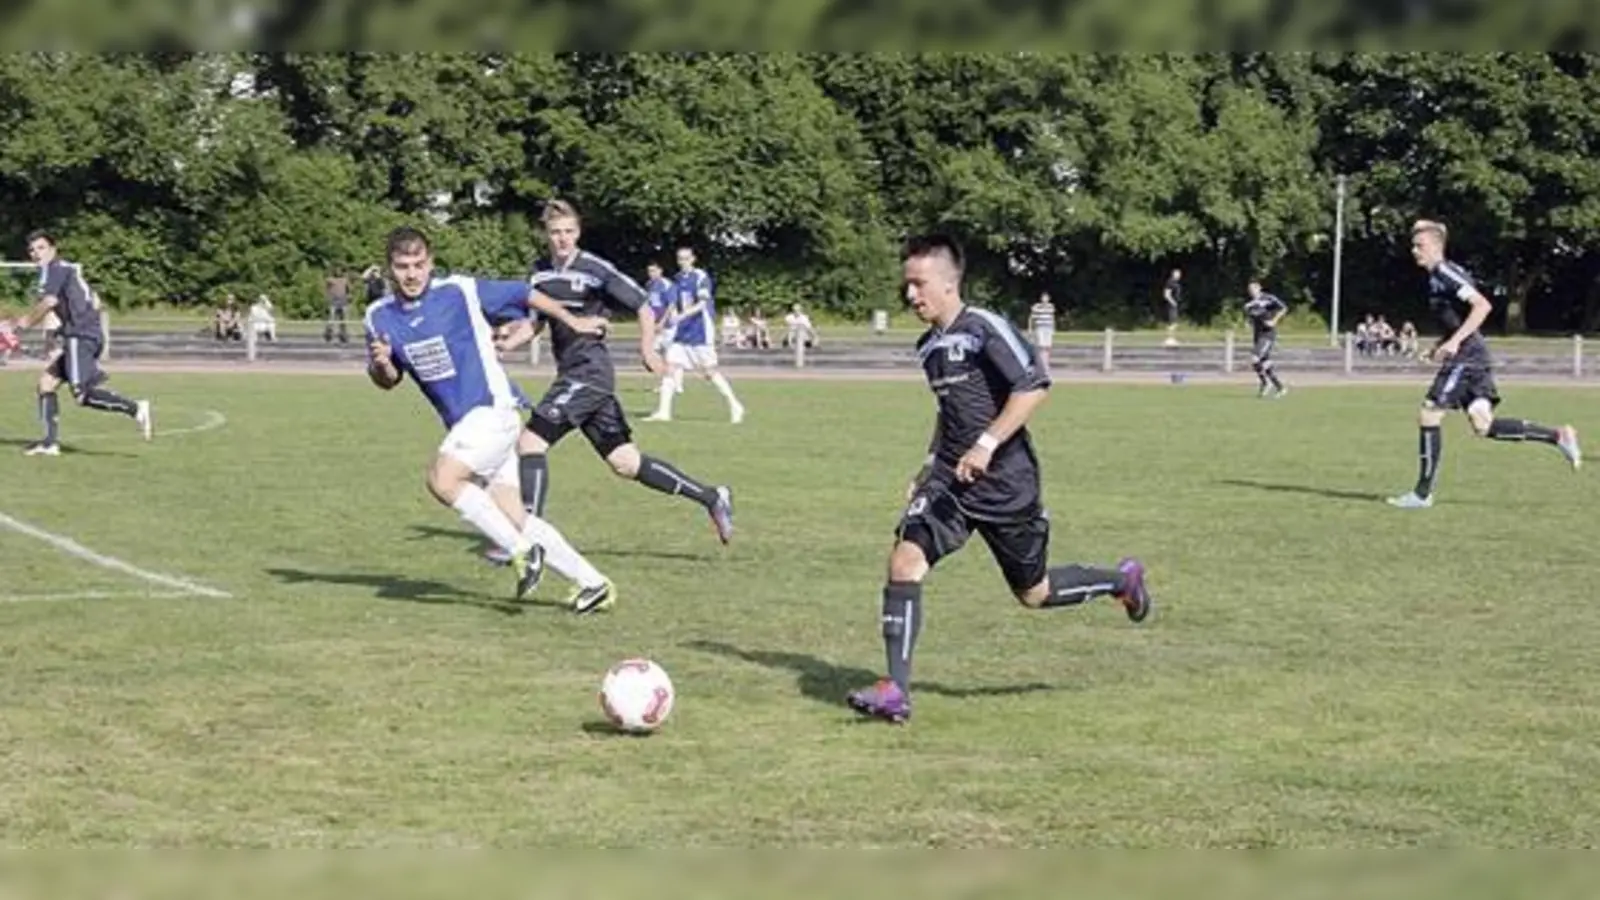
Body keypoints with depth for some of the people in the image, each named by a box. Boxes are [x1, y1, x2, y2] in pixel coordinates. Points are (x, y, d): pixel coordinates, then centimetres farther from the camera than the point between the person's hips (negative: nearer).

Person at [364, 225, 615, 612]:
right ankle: (593, 583, 12)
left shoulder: (461, 291, -10)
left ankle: (524, 550, -13)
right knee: (514, 518, 4)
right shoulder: (379, 316, 5)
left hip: (492, 408, -7)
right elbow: (387, 381, 14)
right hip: (462, 421, 7)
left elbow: (523, 294, 1)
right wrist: (380, 365, -9)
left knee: (442, 480, -24)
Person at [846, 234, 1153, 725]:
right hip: (950, 480, 7)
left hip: (1005, 484, -6)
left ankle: (1122, 580, 37)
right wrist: (931, 465, 22)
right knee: (905, 560, -15)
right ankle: (896, 692, -16)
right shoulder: (929, 347, 11)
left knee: (1034, 593, 9)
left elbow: (1035, 386, -23)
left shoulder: (985, 329, -14)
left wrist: (987, 444, -29)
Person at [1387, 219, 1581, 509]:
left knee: (1428, 415, -8)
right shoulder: (1435, 277, 17)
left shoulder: (1445, 273, -12)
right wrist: (1442, 344, 19)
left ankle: (1423, 494, -3)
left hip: (1467, 355, -10)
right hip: (1468, 357, 10)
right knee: (1483, 425, 6)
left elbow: (1483, 306, -22)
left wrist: (1454, 341, -25)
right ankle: (1559, 436, 10)